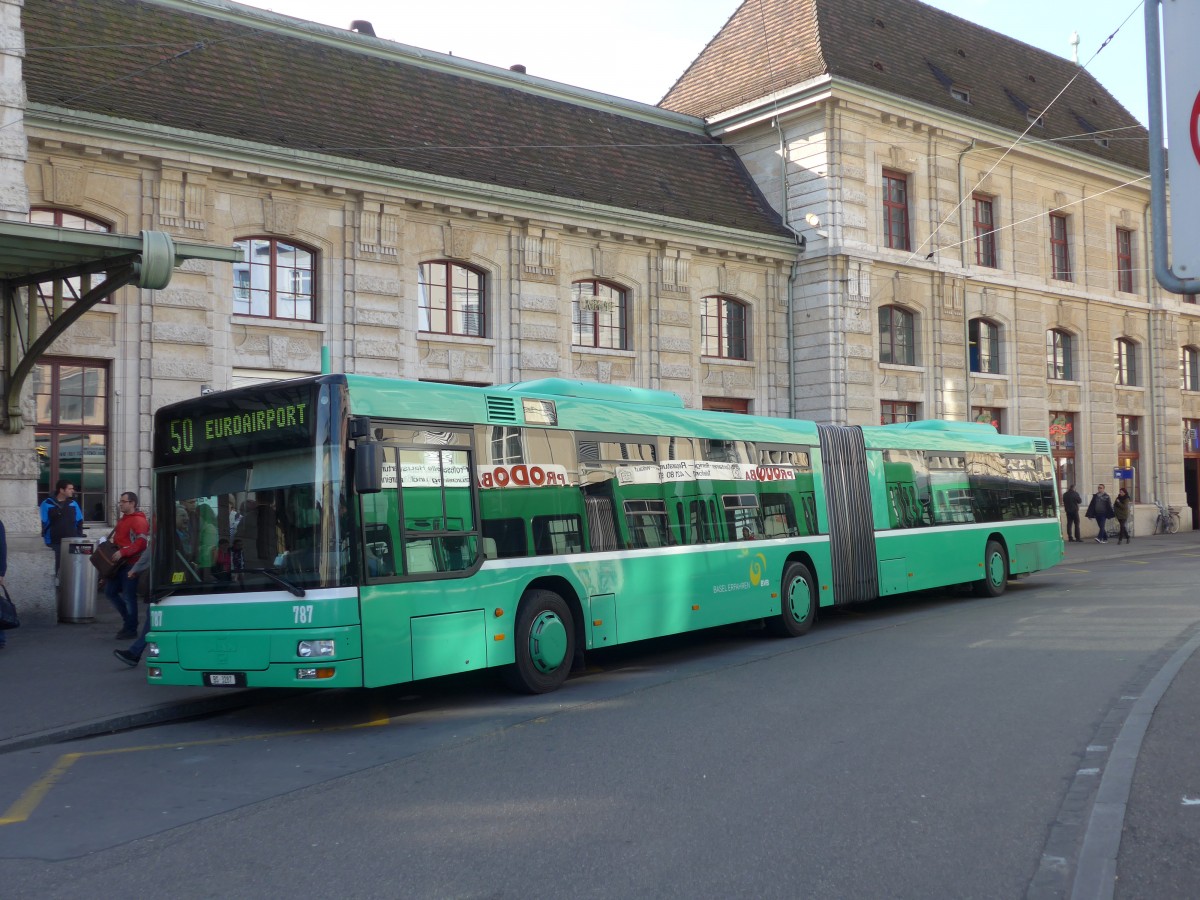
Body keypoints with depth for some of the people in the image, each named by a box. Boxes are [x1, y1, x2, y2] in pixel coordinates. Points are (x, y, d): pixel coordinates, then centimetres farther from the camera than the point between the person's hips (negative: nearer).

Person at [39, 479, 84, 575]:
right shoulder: (47, 504, -2)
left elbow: (79, 523, 10)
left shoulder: (73, 504, 7)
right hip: (57, 542, -2)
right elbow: (44, 524, -3)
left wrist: (79, 538, 2)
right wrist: (48, 541, -7)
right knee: (60, 566, 3)